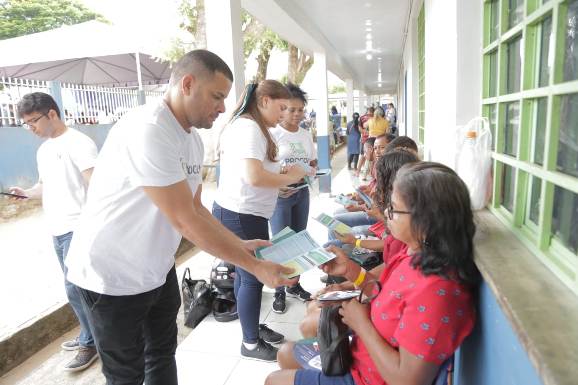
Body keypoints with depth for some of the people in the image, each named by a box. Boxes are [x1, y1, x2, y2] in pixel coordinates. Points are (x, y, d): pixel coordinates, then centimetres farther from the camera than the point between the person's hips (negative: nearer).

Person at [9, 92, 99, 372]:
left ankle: (90, 343, 12)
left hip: (77, 228, -8)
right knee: (76, 286, 14)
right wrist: (26, 192, 3)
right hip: (57, 230, 8)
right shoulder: (43, 150, 17)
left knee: (74, 288, -4)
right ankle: (90, 334, 28)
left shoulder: (79, 143, -10)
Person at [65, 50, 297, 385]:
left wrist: (242, 244, -1)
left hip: (158, 269, 8)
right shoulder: (147, 131, -28)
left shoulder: (193, 139, 1)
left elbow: (195, 208, 7)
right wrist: (255, 266, -22)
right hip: (113, 278, -8)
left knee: (163, 354, 22)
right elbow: (185, 221, -28)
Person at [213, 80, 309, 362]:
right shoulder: (249, 127, -17)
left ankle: (251, 328, 35)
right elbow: (254, 176, -27)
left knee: (245, 274, 19)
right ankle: (251, 344, 20)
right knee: (253, 277, 3)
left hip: (234, 211, 10)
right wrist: (290, 177, -13)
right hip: (243, 215, -10)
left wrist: (280, 176, 9)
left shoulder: (240, 125, 15)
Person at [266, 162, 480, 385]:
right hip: (361, 355, 8)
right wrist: (351, 271, -4)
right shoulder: (415, 255, -8)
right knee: (286, 355, 21)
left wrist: (361, 323, -20)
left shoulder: (435, 291, -35)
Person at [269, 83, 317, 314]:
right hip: (280, 194, -5)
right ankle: (279, 292, 13)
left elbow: (313, 163, 16)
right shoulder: (273, 134, -7)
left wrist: (309, 173, -6)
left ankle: (294, 285, 28)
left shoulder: (306, 135, 10)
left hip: (302, 192, 6)